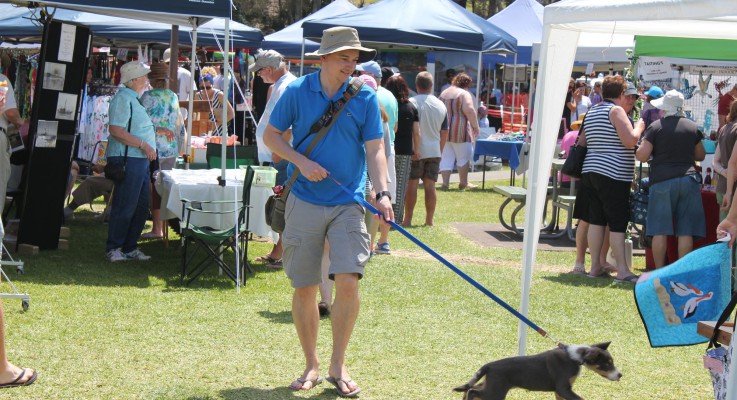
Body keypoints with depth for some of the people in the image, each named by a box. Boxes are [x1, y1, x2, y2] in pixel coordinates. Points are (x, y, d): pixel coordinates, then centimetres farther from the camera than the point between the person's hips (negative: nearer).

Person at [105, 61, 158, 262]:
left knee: (141, 207, 12)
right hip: (127, 160, -11)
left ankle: (130, 248, 20)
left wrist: (157, 130, 22)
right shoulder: (122, 98, -13)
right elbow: (116, 131, -22)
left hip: (140, 159, 11)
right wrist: (144, 145, -22)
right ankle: (114, 248, 3)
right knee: (125, 207, -6)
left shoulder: (133, 99, 19)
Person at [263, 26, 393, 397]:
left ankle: (338, 365, 6)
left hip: (348, 203, 0)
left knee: (348, 282, -11)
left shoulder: (365, 97, -1)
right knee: (304, 288, 5)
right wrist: (301, 161, -11)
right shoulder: (297, 92, -2)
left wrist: (382, 192, -17)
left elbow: (375, 148, -2)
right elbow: (271, 135, 5)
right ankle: (311, 365, 21)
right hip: (305, 202, 0)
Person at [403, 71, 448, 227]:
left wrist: (413, 150, -8)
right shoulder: (441, 105, 8)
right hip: (434, 151, 4)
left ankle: (408, 219, 2)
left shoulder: (412, 103, -8)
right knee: (430, 185, 6)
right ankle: (429, 219, 8)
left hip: (415, 151, -4)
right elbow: (445, 133, 13)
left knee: (412, 184, 1)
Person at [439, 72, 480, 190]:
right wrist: (475, 125, -15)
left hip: (444, 130, 6)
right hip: (459, 131, -6)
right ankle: (463, 183, 11)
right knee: (464, 156, 6)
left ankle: (445, 182, -3)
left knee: (446, 157, 6)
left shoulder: (443, 93, 16)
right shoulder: (464, 94, -8)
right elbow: (469, 110, -21)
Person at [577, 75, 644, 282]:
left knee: (596, 220, 9)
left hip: (590, 171, 8)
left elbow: (582, 142, 24)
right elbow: (630, 140, -17)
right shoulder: (616, 111, -9)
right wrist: (639, 127, 1)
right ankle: (622, 270, -7)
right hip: (613, 174, -8)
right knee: (618, 222, -6)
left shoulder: (591, 113, 17)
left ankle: (595, 266, 10)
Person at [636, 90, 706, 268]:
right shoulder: (692, 127, 7)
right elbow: (701, 155, 17)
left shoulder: (656, 127, -3)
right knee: (685, 232, 4)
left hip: (662, 181, -2)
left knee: (660, 231, 2)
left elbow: (642, 156, -7)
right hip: (689, 179, 3)